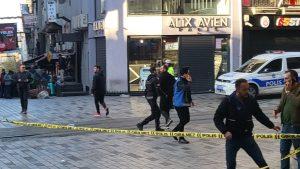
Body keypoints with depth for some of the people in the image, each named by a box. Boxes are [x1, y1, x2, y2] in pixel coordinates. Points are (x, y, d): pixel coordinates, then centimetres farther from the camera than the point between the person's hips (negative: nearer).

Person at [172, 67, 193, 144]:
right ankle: (181, 138, 7)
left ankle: (175, 131, 25)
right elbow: (186, 88, -37)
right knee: (183, 121, -4)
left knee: (186, 119, 13)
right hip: (180, 104, -10)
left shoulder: (185, 81, 12)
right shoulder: (179, 82, -19)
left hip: (185, 104, 10)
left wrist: (190, 100, 20)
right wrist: (189, 81, -21)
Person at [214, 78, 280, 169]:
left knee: (261, 161, 3)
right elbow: (217, 118, -9)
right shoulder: (228, 101, -12)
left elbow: (260, 115, 11)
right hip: (232, 138, -2)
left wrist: (271, 125, 7)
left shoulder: (251, 100, -3)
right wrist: (225, 131, -21)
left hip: (247, 137, 2)